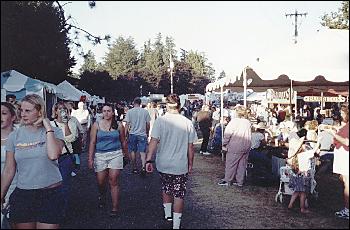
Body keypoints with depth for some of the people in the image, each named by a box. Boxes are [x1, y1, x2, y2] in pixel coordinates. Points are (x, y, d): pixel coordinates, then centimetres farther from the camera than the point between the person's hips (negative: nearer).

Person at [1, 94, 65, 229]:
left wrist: (48, 126, -17)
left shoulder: (54, 132, -4)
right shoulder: (14, 136, 3)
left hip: (50, 194, -2)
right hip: (22, 195, 2)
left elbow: (53, 155, -25)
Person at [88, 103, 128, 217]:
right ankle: (102, 196, 42)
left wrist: (126, 155, 19)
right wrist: (90, 158, -2)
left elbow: (123, 142, 13)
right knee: (100, 182, 8)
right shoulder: (96, 125, 2)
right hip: (100, 155, 1)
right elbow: (92, 142, 2)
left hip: (115, 154, -1)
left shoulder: (118, 125, 3)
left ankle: (115, 207, 2)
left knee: (114, 181, -6)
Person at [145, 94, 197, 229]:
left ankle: (167, 214, 39)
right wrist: (190, 164, 9)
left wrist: (149, 160, -11)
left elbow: (154, 141, -15)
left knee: (166, 189, 23)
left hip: (163, 164, 1)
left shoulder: (160, 121, -9)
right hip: (181, 166, -1)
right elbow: (190, 147, -1)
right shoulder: (187, 123, -6)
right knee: (179, 194, 8)